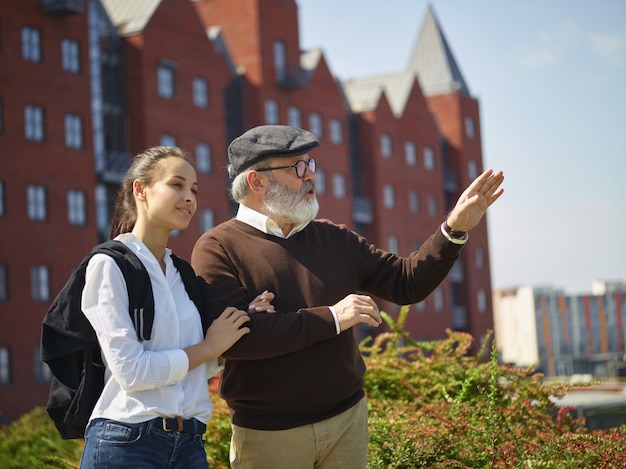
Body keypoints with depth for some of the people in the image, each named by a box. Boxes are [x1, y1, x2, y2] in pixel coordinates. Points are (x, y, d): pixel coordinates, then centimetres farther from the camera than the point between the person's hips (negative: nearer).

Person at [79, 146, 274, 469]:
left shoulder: (182, 273, 11)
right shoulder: (109, 265, -8)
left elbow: (199, 368, 12)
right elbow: (130, 371, -17)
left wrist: (242, 323, -2)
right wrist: (209, 346, -8)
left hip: (190, 443, 6)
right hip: (126, 443, -6)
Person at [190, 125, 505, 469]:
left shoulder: (334, 239, 9)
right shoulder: (217, 249, -9)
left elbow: (406, 283, 9)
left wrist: (454, 230, -4)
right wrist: (331, 318, -21)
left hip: (347, 419, 5)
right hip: (269, 434, -5)